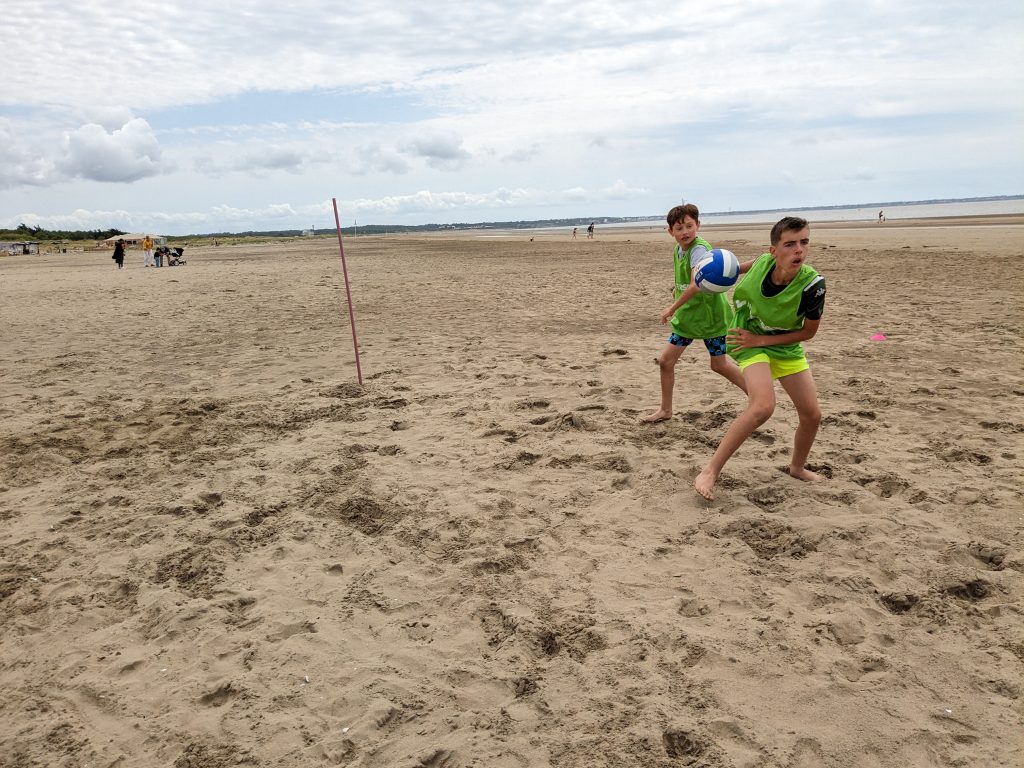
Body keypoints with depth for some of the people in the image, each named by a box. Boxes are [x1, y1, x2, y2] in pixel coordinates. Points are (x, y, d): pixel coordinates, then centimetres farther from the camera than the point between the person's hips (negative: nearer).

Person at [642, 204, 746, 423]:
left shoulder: (699, 249, -23)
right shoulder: (677, 249, 4)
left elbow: (696, 284, -35)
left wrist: (672, 309, -28)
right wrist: (678, 288, 5)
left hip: (710, 314, -8)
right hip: (687, 315, 8)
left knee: (719, 364, 4)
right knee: (665, 360, 5)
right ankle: (665, 410, 21)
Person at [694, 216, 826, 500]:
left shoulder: (812, 284, -28)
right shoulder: (764, 261, -23)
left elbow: (809, 331, -15)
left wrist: (761, 340, -20)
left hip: (786, 347, 2)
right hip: (750, 343, -2)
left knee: (812, 415, 2)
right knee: (763, 406, -28)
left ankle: (797, 467, 33)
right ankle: (710, 471, -21)